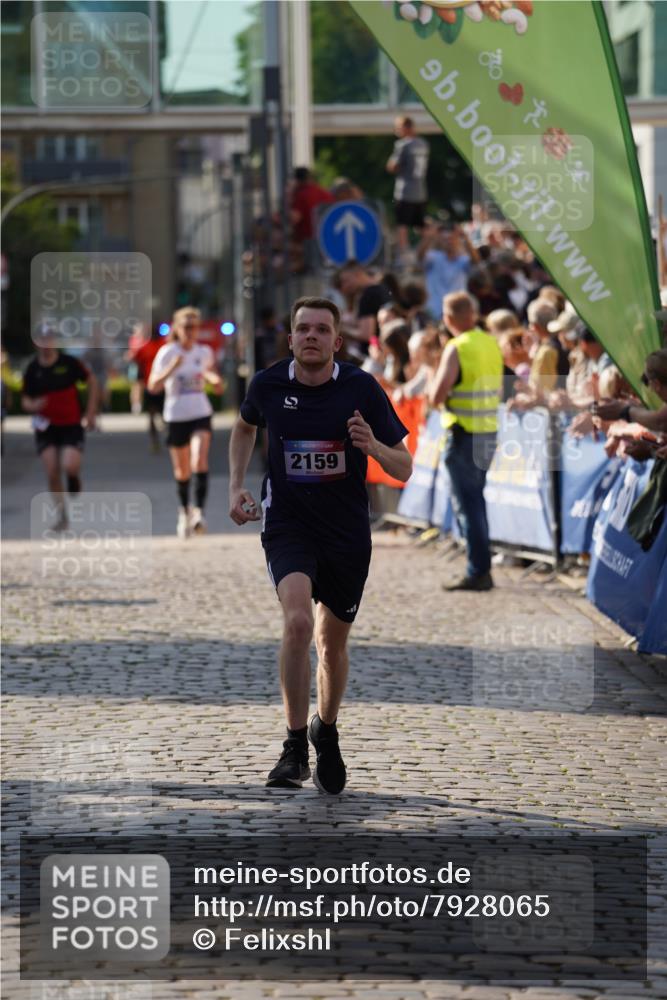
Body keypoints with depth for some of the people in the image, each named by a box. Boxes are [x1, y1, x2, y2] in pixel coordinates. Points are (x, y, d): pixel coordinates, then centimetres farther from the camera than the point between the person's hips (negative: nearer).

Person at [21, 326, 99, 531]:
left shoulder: (69, 362, -8)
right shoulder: (32, 369, -2)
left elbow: (91, 380, 5)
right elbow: (25, 400, 5)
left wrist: (91, 412, 2)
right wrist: (33, 406, -20)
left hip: (72, 425, -2)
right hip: (46, 427, 2)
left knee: (70, 466, -19)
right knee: (52, 474, -4)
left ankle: (74, 477, 19)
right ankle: (61, 515, 10)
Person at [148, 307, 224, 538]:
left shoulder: (204, 352, 5)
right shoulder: (167, 353, -4)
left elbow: (217, 387, 16)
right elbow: (153, 387, -12)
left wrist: (215, 380, -7)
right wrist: (171, 369, -27)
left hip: (201, 415, 1)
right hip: (176, 417, -1)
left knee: (200, 462, -21)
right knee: (182, 471, 8)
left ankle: (199, 512, -25)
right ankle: (184, 510, 32)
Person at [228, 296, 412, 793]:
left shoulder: (362, 388, -10)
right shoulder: (268, 384, -6)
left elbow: (404, 468, -6)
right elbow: (245, 427, 19)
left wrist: (373, 446, -26)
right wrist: (237, 486, 9)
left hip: (347, 530, 1)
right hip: (288, 523, -1)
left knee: (334, 641, 14)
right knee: (298, 621, -25)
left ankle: (327, 732, 41)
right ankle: (295, 747, -18)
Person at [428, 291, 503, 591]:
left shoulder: (457, 348, -13)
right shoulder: (492, 344, 8)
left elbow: (436, 396, -16)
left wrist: (434, 385, 4)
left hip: (464, 434, -7)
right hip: (489, 429, 7)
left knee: (466, 502, -3)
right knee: (475, 498, 18)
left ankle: (478, 572, -5)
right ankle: (482, 569, 21)